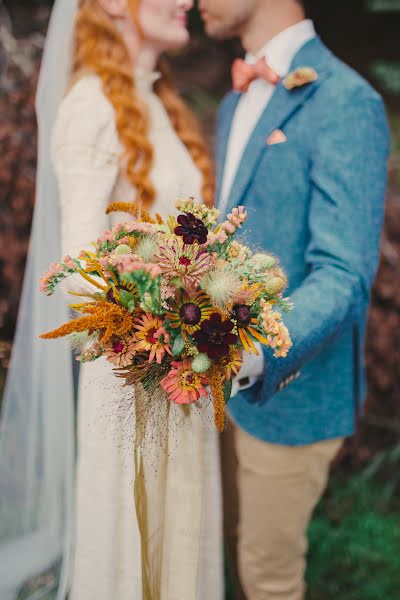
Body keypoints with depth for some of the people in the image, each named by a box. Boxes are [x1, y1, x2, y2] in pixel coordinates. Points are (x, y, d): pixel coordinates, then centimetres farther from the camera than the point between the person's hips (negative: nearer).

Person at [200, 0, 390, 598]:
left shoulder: (345, 102, -18)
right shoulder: (237, 103, 10)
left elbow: (343, 277, -25)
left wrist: (252, 354, -39)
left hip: (291, 389, -7)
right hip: (231, 384, 7)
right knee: (237, 537, 23)